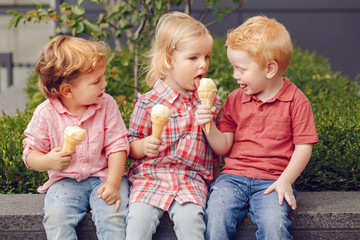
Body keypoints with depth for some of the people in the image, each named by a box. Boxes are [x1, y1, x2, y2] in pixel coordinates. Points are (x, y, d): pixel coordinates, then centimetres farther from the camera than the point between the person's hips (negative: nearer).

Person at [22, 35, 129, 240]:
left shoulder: (106, 104, -5)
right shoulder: (46, 113, -8)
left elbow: (117, 147, -4)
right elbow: (30, 153, -2)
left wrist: (113, 184, -16)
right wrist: (47, 161, -26)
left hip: (104, 175, 0)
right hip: (65, 180, 0)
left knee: (112, 214, -28)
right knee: (56, 216, -28)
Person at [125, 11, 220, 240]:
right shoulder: (148, 102, -1)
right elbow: (131, 147, 4)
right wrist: (144, 146, -15)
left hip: (192, 179, 1)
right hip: (151, 176, -1)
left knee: (190, 217, -28)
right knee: (139, 218, -26)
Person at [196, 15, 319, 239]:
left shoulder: (296, 101, 0)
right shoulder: (235, 100, 10)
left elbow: (304, 147, -1)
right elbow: (224, 146, 8)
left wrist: (285, 181, -12)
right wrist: (208, 125, -11)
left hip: (272, 181, -3)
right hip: (233, 176, 3)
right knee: (216, 215, -26)